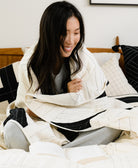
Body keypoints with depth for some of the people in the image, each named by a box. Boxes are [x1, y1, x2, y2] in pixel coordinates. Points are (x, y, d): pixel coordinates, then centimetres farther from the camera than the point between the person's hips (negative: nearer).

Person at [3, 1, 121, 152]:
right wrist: (66, 93, -17)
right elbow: (31, 111, -6)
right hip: (43, 125, -2)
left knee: (113, 127, -25)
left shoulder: (84, 58, -7)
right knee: (12, 129, -30)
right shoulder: (30, 64, -11)